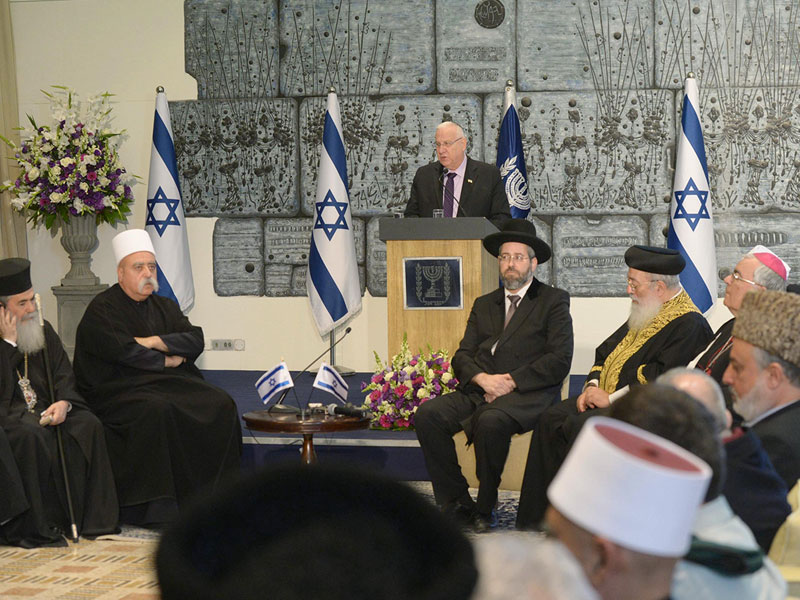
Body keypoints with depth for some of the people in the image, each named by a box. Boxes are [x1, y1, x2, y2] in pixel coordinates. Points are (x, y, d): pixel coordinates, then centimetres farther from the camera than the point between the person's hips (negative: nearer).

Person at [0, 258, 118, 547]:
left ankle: (91, 519, -15)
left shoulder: (44, 331, 13)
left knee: (88, 426, -19)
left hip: (45, 409, 6)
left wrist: (63, 402, -12)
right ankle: (33, 527, -30)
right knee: (31, 436, -36)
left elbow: (64, 373, 8)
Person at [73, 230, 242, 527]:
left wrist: (155, 342, -10)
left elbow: (196, 340, 4)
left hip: (169, 384, 6)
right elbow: (123, 352, -16)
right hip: (119, 389, -6)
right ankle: (155, 506, -31)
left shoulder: (165, 307, 18)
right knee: (157, 411, -37)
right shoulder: (101, 310, -1)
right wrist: (167, 360, -5)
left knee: (221, 405, -18)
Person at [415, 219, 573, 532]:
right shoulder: (484, 305, 24)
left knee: (490, 420, -37)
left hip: (528, 393, -5)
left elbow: (559, 361, -4)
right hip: (481, 390, 5)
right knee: (428, 413, -21)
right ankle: (456, 504, -16)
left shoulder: (553, 301, 8)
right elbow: (462, 356, 16)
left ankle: (485, 509, -20)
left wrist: (511, 381, -12)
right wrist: (482, 378, -8)